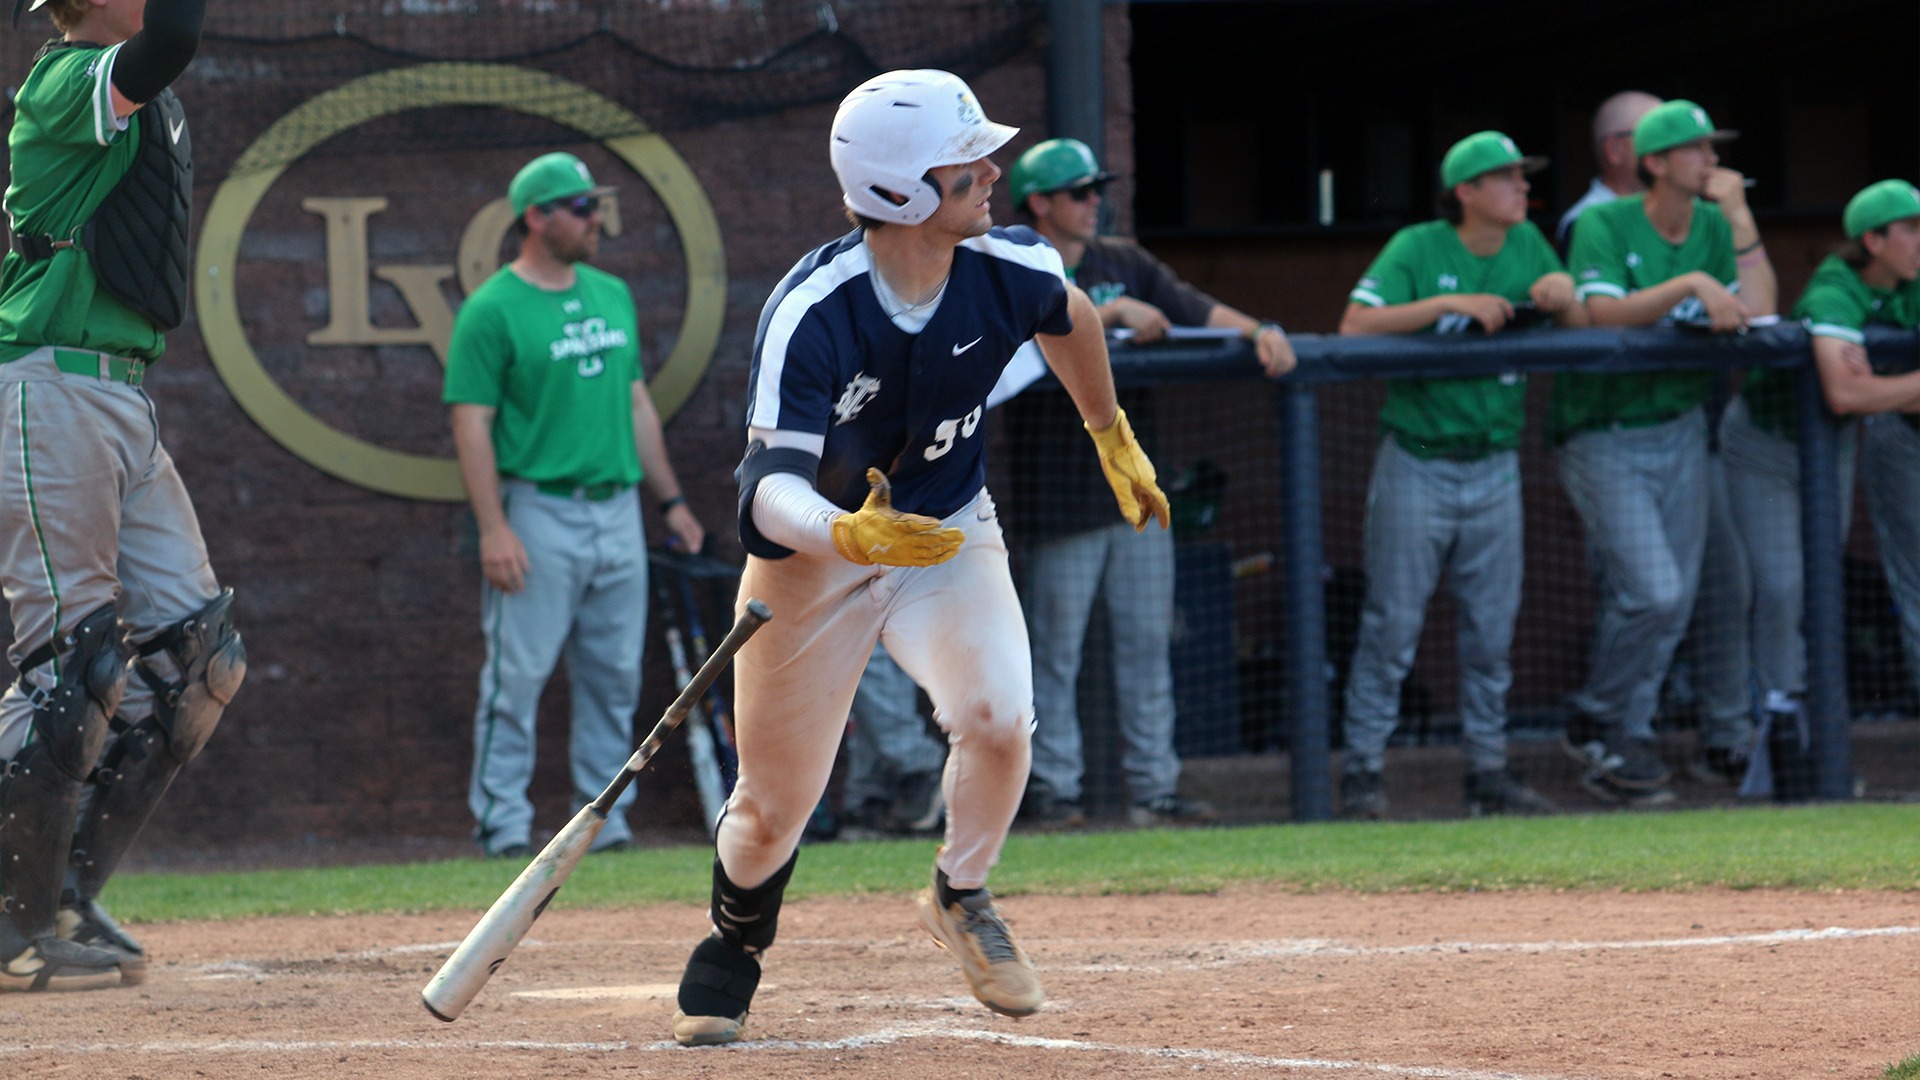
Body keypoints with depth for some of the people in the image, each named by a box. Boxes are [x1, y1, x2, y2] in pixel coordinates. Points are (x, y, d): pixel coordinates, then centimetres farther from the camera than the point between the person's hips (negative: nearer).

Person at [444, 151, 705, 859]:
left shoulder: (612, 296, 14)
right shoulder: (492, 310, -7)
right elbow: (471, 423, -10)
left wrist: (670, 500, 16)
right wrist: (493, 529, -18)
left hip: (617, 511, 6)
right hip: (539, 513, -6)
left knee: (616, 674, 7)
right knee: (518, 673, -6)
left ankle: (604, 815, 14)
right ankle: (502, 819, -1)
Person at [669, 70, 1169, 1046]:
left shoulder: (1007, 270, -18)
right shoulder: (808, 316, -31)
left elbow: (1069, 318, 8)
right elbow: (774, 490, -36)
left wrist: (1113, 438, 21)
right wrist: (851, 535, -57)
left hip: (949, 531, 3)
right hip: (813, 549, -3)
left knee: (997, 715, -24)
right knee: (773, 802, 4)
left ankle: (959, 896, 5)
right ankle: (732, 951, 36)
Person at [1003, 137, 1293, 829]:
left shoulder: (1124, 264, 14)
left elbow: (1195, 308, 5)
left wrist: (1258, 331, -12)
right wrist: (1113, 311, -24)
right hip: (1060, 490, -6)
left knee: (1148, 641, 6)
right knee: (1055, 648, -2)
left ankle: (1153, 786, 9)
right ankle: (1052, 787, 3)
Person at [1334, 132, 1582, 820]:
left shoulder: (1528, 246, 7)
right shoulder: (1417, 250, -8)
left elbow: (1584, 332, 9)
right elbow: (1356, 325, -20)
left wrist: (1563, 300, -14)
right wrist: (1451, 305, -24)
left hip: (1494, 466, 5)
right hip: (1417, 465, -5)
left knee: (1492, 628, 7)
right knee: (1392, 623, -3)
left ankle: (1488, 771, 14)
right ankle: (1363, 769, 2)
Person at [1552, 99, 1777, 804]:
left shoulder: (1716, 228, 3)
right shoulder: (1603, 226, -12)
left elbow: (1757, 313, -9)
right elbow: (1604, 314, -26)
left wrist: (1740, 218, -12)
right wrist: (1690, 284, -33)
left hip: (1680, 431, 6)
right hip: (1604, 435, -6)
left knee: (1674, 601, 7)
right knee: (1650, 591, -15)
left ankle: (1625, 740, 19)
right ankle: (1597, 725, 5)